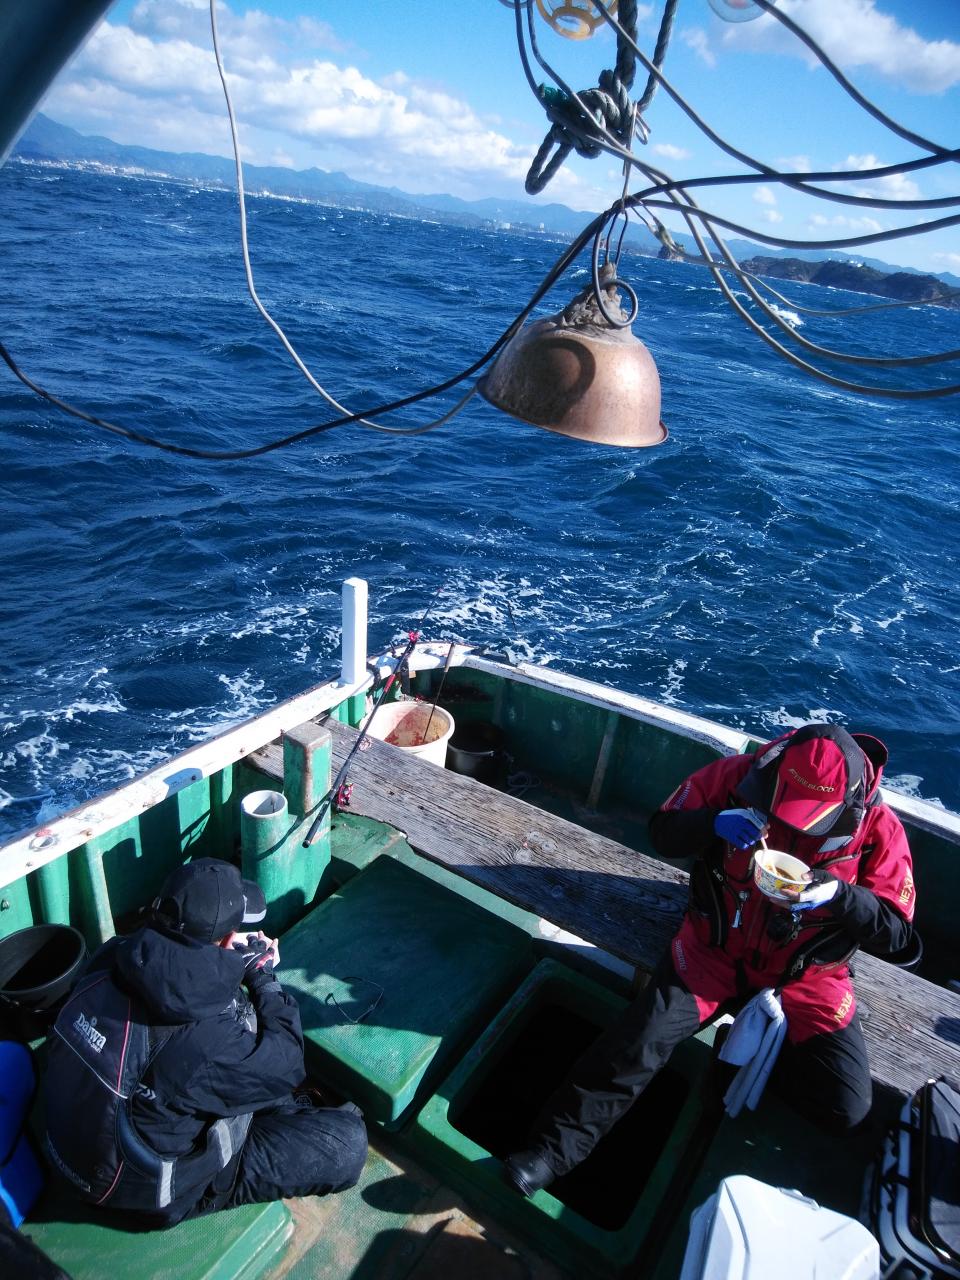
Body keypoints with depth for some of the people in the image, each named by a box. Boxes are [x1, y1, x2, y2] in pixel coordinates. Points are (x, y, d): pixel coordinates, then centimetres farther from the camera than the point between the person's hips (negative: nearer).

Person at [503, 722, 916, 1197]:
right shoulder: (741, 775, -17)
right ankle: (555, 1147, -5)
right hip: (714, 946, -1)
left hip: (805, 976, 1)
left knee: (845, 1107, -11)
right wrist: (715, 822, -31)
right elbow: (662, 832, -10)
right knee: (640, 1039, -20)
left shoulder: (877, 827, -15)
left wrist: (839, 895, -31)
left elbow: (895, 931, -11)